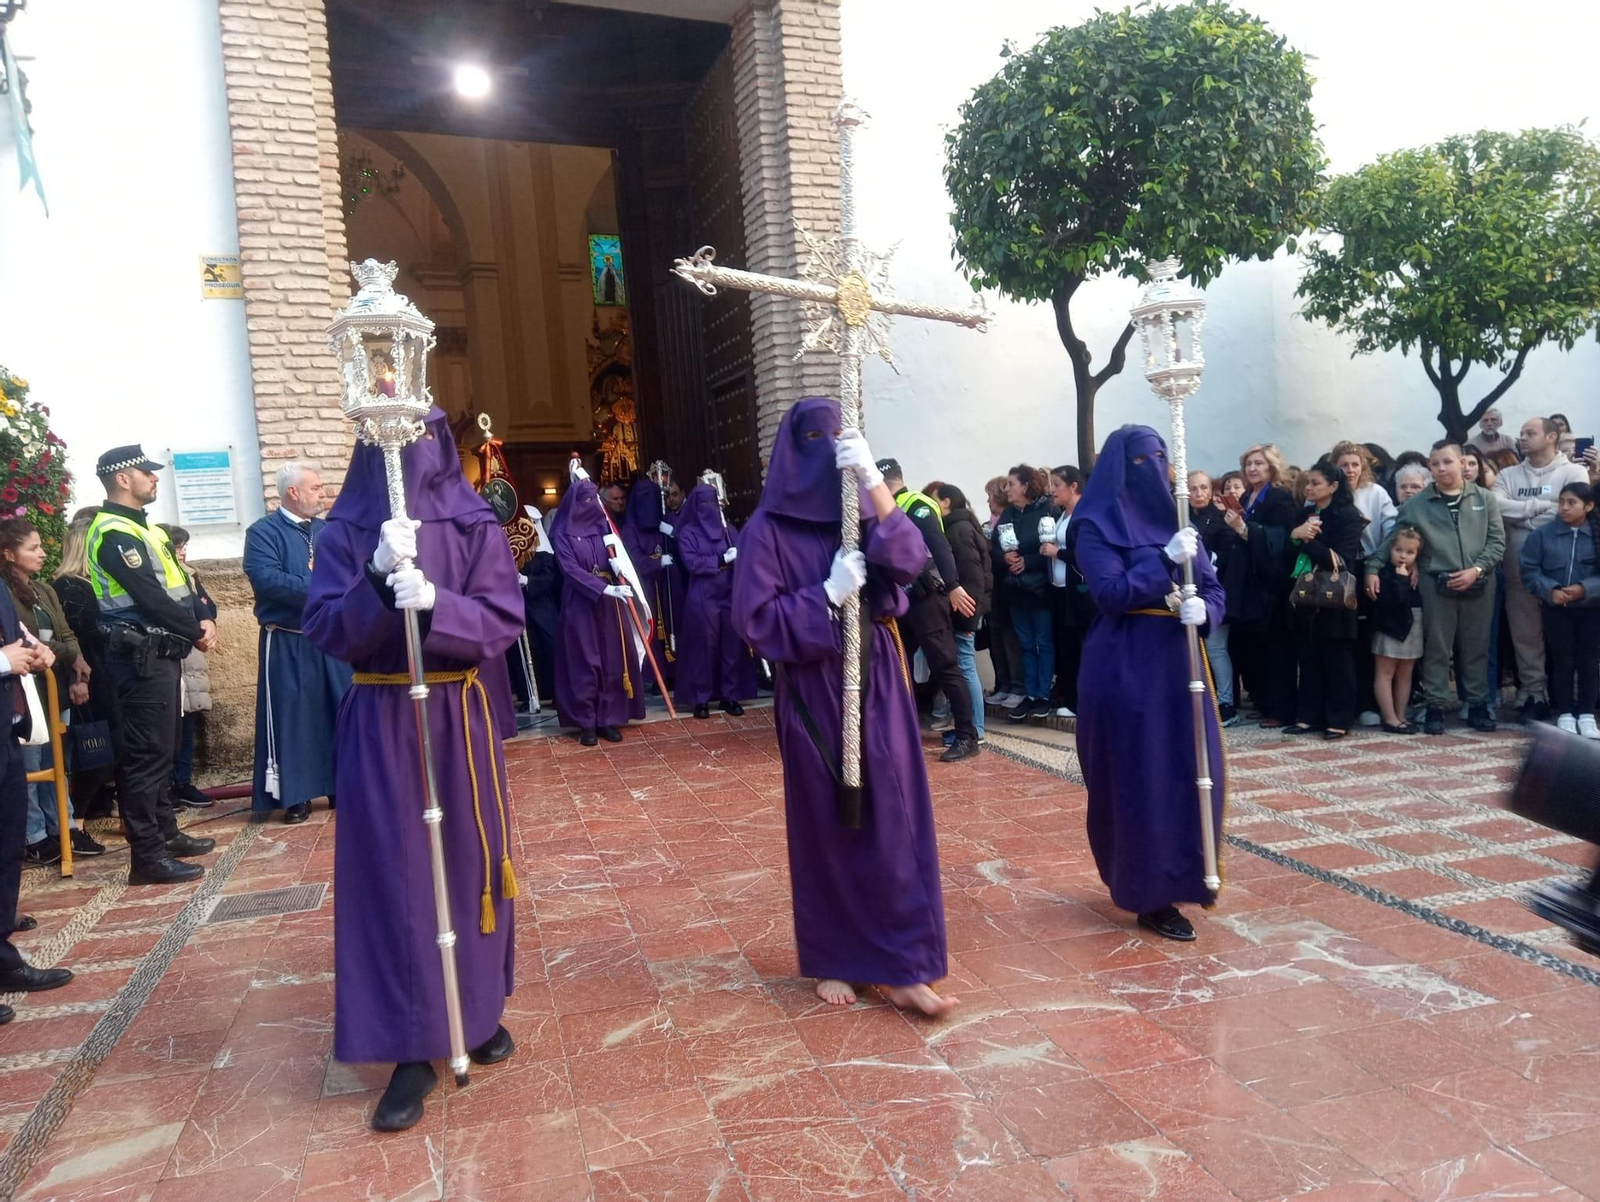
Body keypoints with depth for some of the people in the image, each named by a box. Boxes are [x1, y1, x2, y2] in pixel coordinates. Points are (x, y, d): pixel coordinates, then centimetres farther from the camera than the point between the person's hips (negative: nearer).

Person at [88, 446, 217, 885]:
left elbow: (178, 582, 15)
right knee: (147, 754, -7)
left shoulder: (144, 527, 17)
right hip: (141, 657, -10)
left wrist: (205, 619, -2)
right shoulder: (114, 533, -15)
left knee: (163, 749, 17)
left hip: (162, 653, 10)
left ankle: (166, 834, 28)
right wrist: (195, 632, -10)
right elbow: (150, 597, -21)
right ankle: (147, 857, -2)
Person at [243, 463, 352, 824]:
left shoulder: (329, 531, 14)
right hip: (287, 643, -5)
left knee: (341, 710, 9)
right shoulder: (263, 532, -6)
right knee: (291, 716, 0)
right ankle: (294, 795, 9)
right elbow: (266, 578, -20)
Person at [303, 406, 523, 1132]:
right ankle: (411, 1050, 10)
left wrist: (434, 601, -25)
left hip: (459, 720, 1)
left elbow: (504, 619, -8)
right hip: (379, 726, 0)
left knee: (471, 862, 11)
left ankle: (480, 1010, 32)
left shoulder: (475, 525, 0)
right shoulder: (345, 531, 0)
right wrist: (379, 576, -25)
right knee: (392, 875, 0)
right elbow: (324, 631, -8)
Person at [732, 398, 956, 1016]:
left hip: (877, 686, 3)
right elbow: (756, 619, -10)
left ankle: (901, 966, 10)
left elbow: (909, 560, -12)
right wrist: (829, 594, -19)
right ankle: (833, 960, 22)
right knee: (825, 825, 6)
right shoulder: (768, 528, -5)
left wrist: (874, 480, -21)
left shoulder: (861, 513, 7)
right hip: (814, 695, -3)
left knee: (893, 818, 2)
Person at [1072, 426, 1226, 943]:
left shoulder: (1175, 518, 12)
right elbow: (1111, 593, -17)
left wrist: (1204, 608, -14)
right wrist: (1166, 559, -20)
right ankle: (1150, 896, 10)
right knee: (1140, 778, -1)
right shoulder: (1097, 526, -5)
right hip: (1126, 668, -6)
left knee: (1194, 770, 9)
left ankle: (1183, 874, 29)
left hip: (1179, 662, 6)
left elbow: (1213, 587, 8)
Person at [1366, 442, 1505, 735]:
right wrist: (1373, 567, -8)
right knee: (1437, 648, 3)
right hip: (1436, 585, -1)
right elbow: (1391, 538, 3)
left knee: (1476, 647, 10)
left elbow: (1497, 541, 3)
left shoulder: (1484, 498, 6)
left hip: (1479, 585, 1)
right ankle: (1435, 707, 9)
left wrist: (1476, 570, -10)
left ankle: (1478, 705, 20)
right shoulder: (1417, 503, 2)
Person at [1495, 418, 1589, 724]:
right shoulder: (1508, 475, 10)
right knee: (1525, 635, 7)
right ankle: (1534, 694, 14)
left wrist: (1521, 516, -8)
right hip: (1520, 571, 3)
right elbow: (1496, 506, -7)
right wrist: (1541, 505, -11)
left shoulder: (1573, 472, 0)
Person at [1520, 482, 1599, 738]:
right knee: (1562, 660, 7)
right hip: (1556, 609, 0)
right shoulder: (1542, 533, -5)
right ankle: (1565, 714, 16)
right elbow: (1528, 570, -4)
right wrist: (1550, 590, -16)